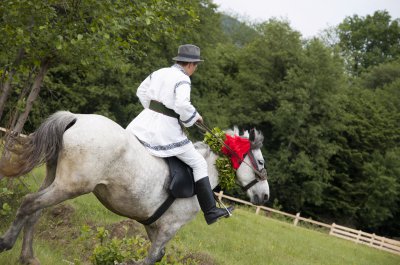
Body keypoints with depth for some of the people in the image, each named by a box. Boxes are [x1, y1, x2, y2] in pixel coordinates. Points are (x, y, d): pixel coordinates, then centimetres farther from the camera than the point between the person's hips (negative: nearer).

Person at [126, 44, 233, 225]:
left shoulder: (158, 73, 10)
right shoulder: (183, 80, -13)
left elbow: (141, 92, 20)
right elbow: (182, 105, -28)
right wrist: (195, 117, -9)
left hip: (146, 122, 6)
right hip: (167, 131, -6)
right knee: (199, 164, 5)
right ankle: (211, 212, 4)